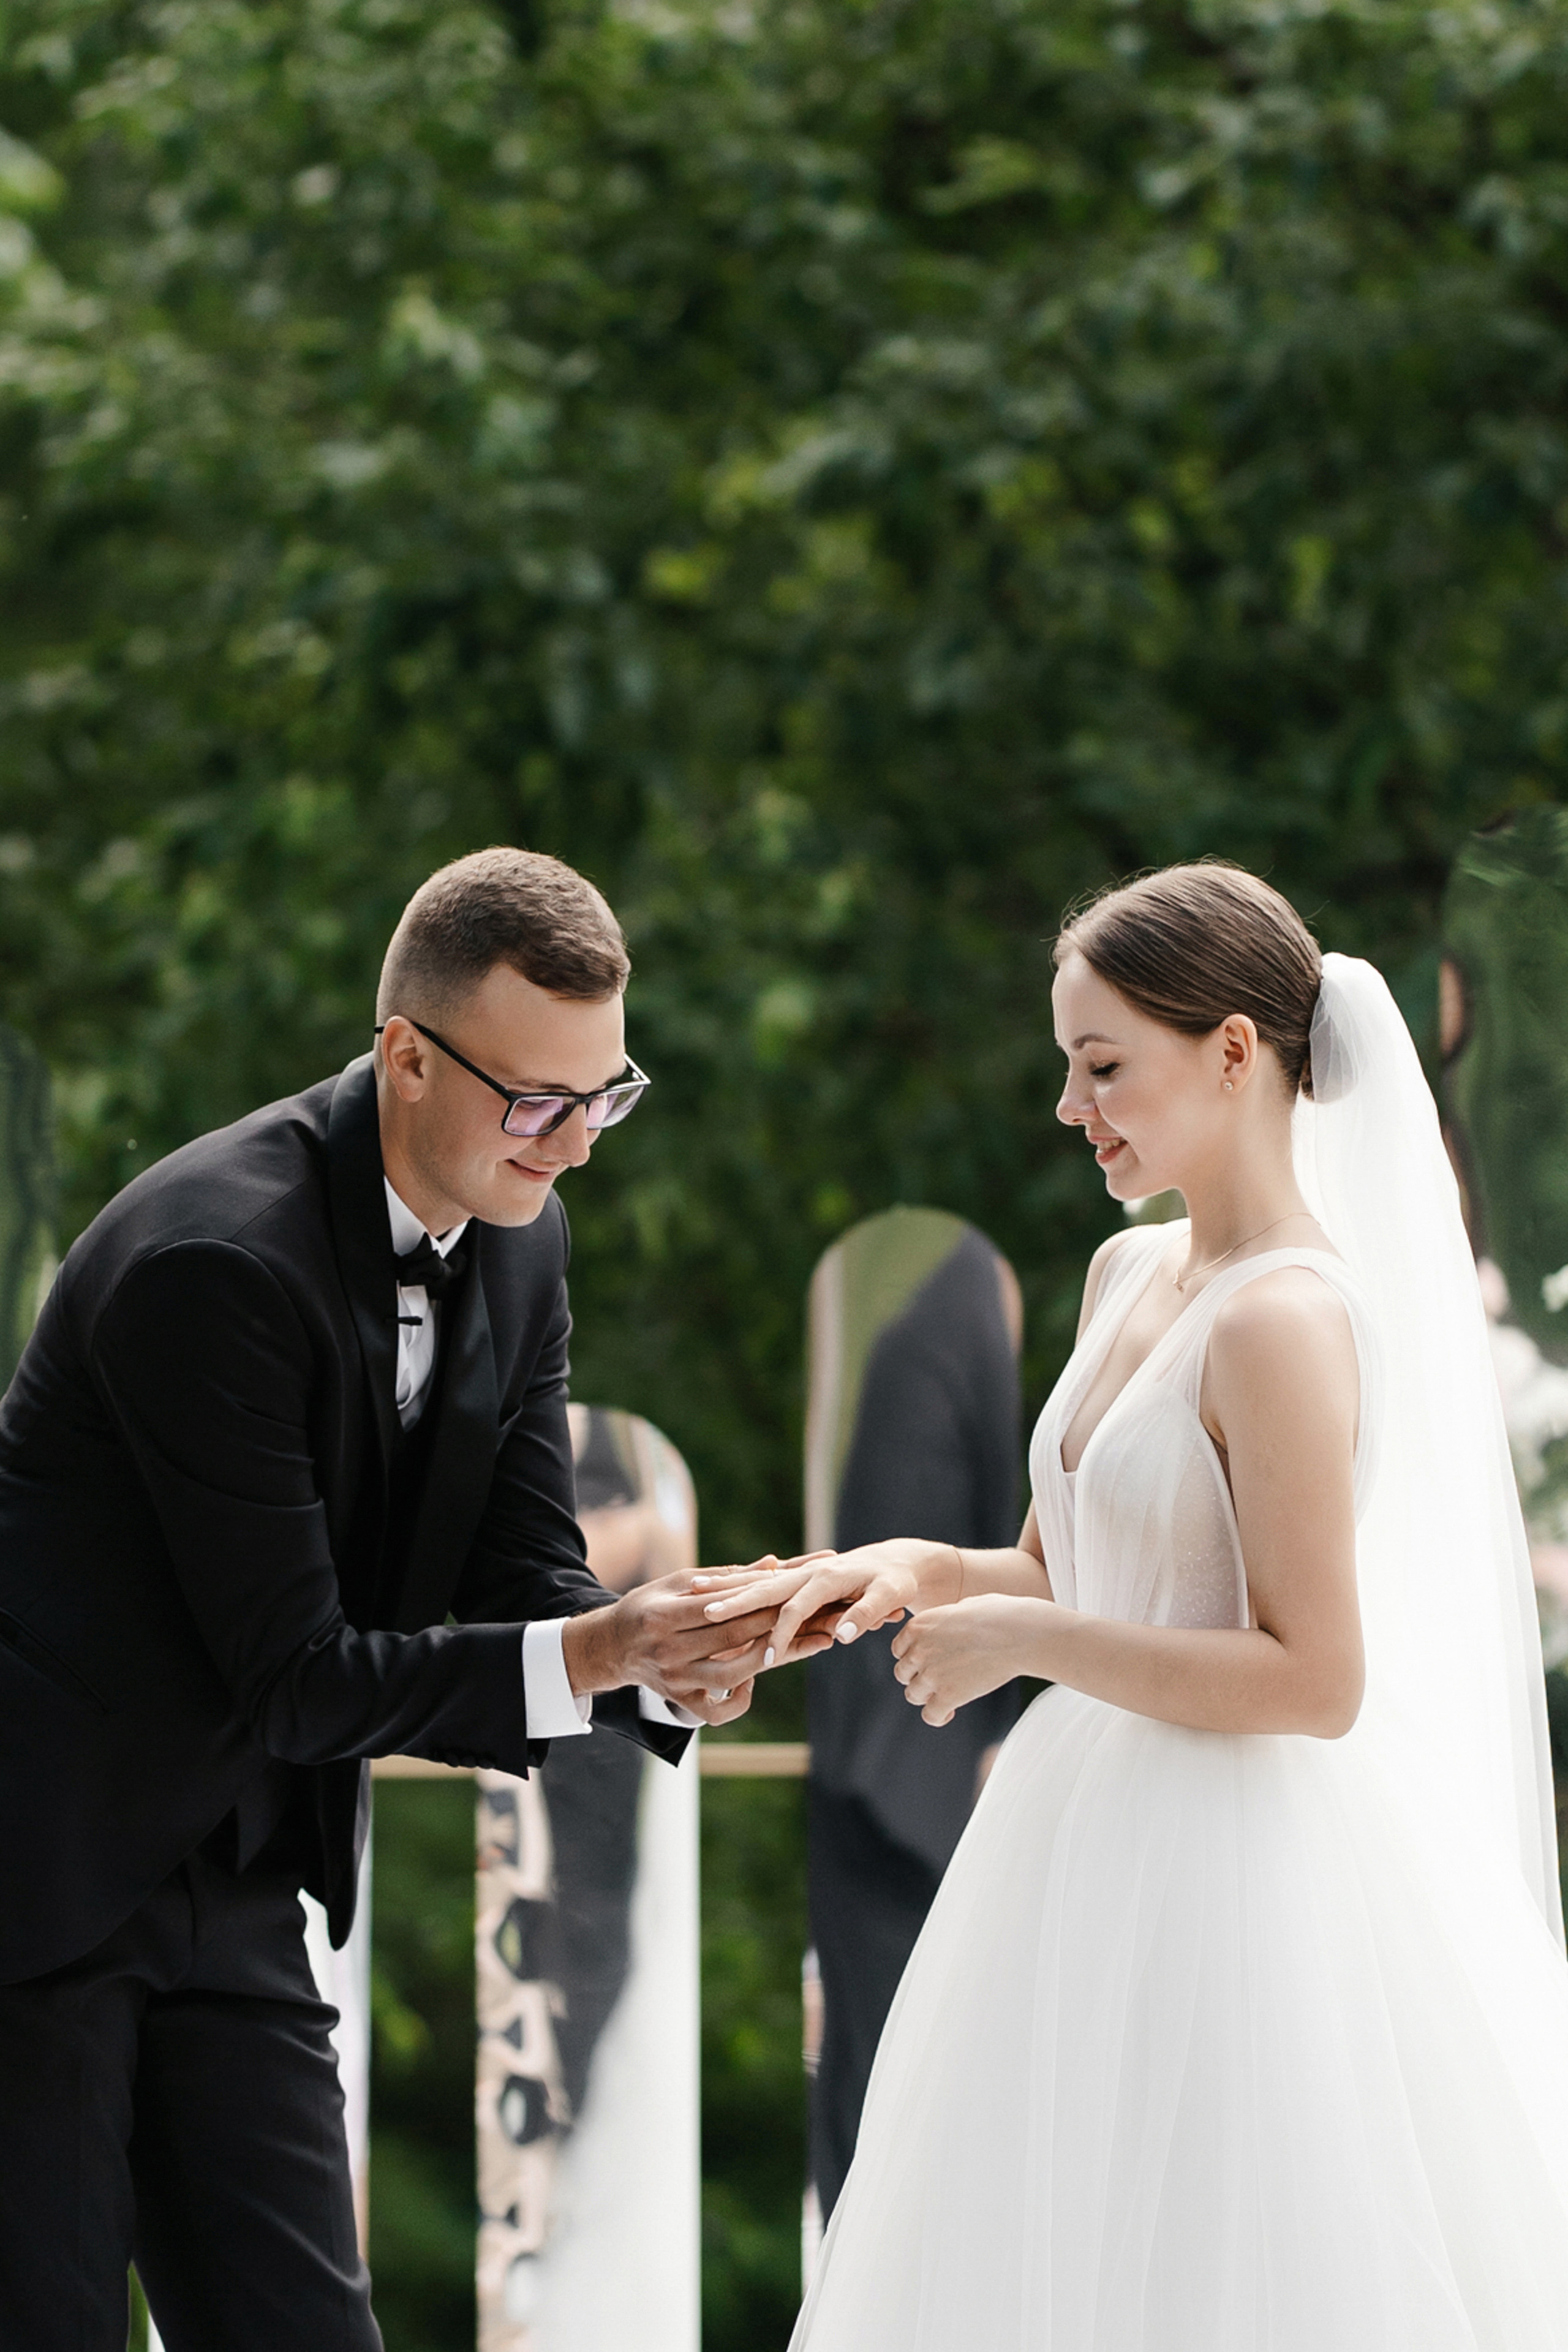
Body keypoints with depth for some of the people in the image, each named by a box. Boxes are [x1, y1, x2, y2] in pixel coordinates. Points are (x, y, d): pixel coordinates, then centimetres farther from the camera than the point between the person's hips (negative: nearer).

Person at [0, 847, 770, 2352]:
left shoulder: (517, 1241, 3)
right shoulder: (214, 1258, -24)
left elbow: (529, 1582, 3)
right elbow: (295, 1675, -23)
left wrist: (670, 1663, -19)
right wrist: (584, 1656, -29)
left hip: (233, 1888, 8)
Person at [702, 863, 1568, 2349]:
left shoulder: (1284, 1320, -18)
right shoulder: (1129, 1276, 10)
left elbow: (1316, 1680, -21)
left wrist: (1025, 1640, -17)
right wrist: (927, 1575, -2)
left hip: (1227, 1892, -9)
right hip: (1089, 1866, 9)